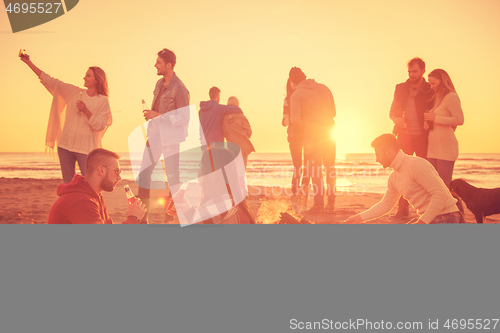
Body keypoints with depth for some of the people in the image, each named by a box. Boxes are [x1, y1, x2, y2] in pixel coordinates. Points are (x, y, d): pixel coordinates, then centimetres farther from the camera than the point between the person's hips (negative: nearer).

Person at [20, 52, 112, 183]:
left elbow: (100, 126, -7)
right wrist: (29, 63, 6)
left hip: (86, 148, -4)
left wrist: (86, 111, -19)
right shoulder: (74, 92, 9)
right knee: (67, 183, 10)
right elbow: (49, 81, 9)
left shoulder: (103, 101, -1)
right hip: (65, 145, 4)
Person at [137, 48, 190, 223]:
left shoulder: (179, 89, -16)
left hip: (171, 139, -8)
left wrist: (158, 116, -22)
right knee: (143, 174, 6)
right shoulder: (160, 83, 8)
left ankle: (169, 218, 18)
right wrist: (150, 135, 16)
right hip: (155, 136, 8)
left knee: (173, 177, 4)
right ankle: (141, 217, 14)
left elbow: (184, 118, -19)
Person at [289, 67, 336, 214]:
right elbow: (333, 112, 11)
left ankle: (318, 204, 5)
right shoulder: (323, 88, 6)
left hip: (312, 137, -5)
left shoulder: (296, 95, -10)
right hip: (329, 134, 5)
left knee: (315, 171, 5)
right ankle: (331, 203, 16)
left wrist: (304, 122, 6)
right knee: (330, 169, 14)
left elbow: (295, 121, -15)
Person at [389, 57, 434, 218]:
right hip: (404, 135, 3)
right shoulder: (401, 88, 7)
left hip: (422, 137, -3)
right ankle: (403, 207, 10)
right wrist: (396, 119, -6)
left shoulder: (430, 90, -3)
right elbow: (392, 111, 14)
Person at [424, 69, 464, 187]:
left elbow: (459, 119, -17)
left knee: (444, 184, -8)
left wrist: (435, 118, -13)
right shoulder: (437, 98, 21)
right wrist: (428, 124, 6)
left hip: (446, 146, -9)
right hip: (433, 147, 9)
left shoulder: (451, 97, -7)